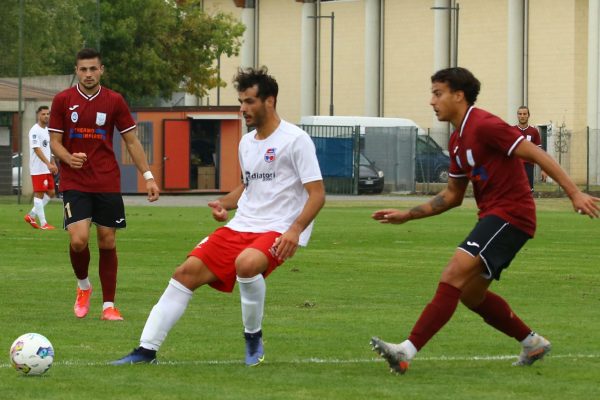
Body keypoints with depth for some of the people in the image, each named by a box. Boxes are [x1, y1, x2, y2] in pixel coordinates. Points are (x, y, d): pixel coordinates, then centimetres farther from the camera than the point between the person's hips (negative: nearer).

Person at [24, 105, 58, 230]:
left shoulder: (47, 130, 15)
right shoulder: (35, 131, -13)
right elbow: (37, 149, -21)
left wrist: (53, 164, 15)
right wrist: (48, 164, -28)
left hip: (47, 169, 9)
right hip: (38, 169, -9)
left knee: (51, 193, 10)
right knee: (39, 194, -5)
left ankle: (31, 215, 18)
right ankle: (43, 223, -4)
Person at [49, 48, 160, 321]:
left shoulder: (114, 101, 2)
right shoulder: (62, 101, 0)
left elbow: (132, 141, 7)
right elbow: (55, 141, 3)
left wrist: (148, 176, 0)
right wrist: (68, 158, -19)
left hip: (107, 183, 1)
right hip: (75, 183, -1)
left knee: (107, 243, 2)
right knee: (79, 240, -17)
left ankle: (108, 306, 12)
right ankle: (83, 285, 13)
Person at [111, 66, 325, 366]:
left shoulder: (295, 140, -9)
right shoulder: (246, 142, 15)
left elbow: (317, 194, -11)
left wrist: (295, 229, -26)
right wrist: (224, 203, 10)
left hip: (277, 231, -7)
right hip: (241, 227, 7)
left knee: (246, 263, -38)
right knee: (187, 272, -5)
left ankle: (253, 338, -13)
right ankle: (147, 350, -1)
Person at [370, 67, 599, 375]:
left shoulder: (484, 125, -13)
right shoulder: (457, 141, 16)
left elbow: (536, 154, -16)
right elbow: (452, 196, 24)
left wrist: (574, 193, -21)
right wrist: (407, 215, 19)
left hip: (510, 216, -10)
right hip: (493, 218, 10)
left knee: (453, 277, -20)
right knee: (471, 294, 16)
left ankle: (407, 351, -27)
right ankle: (532, 343, 29)